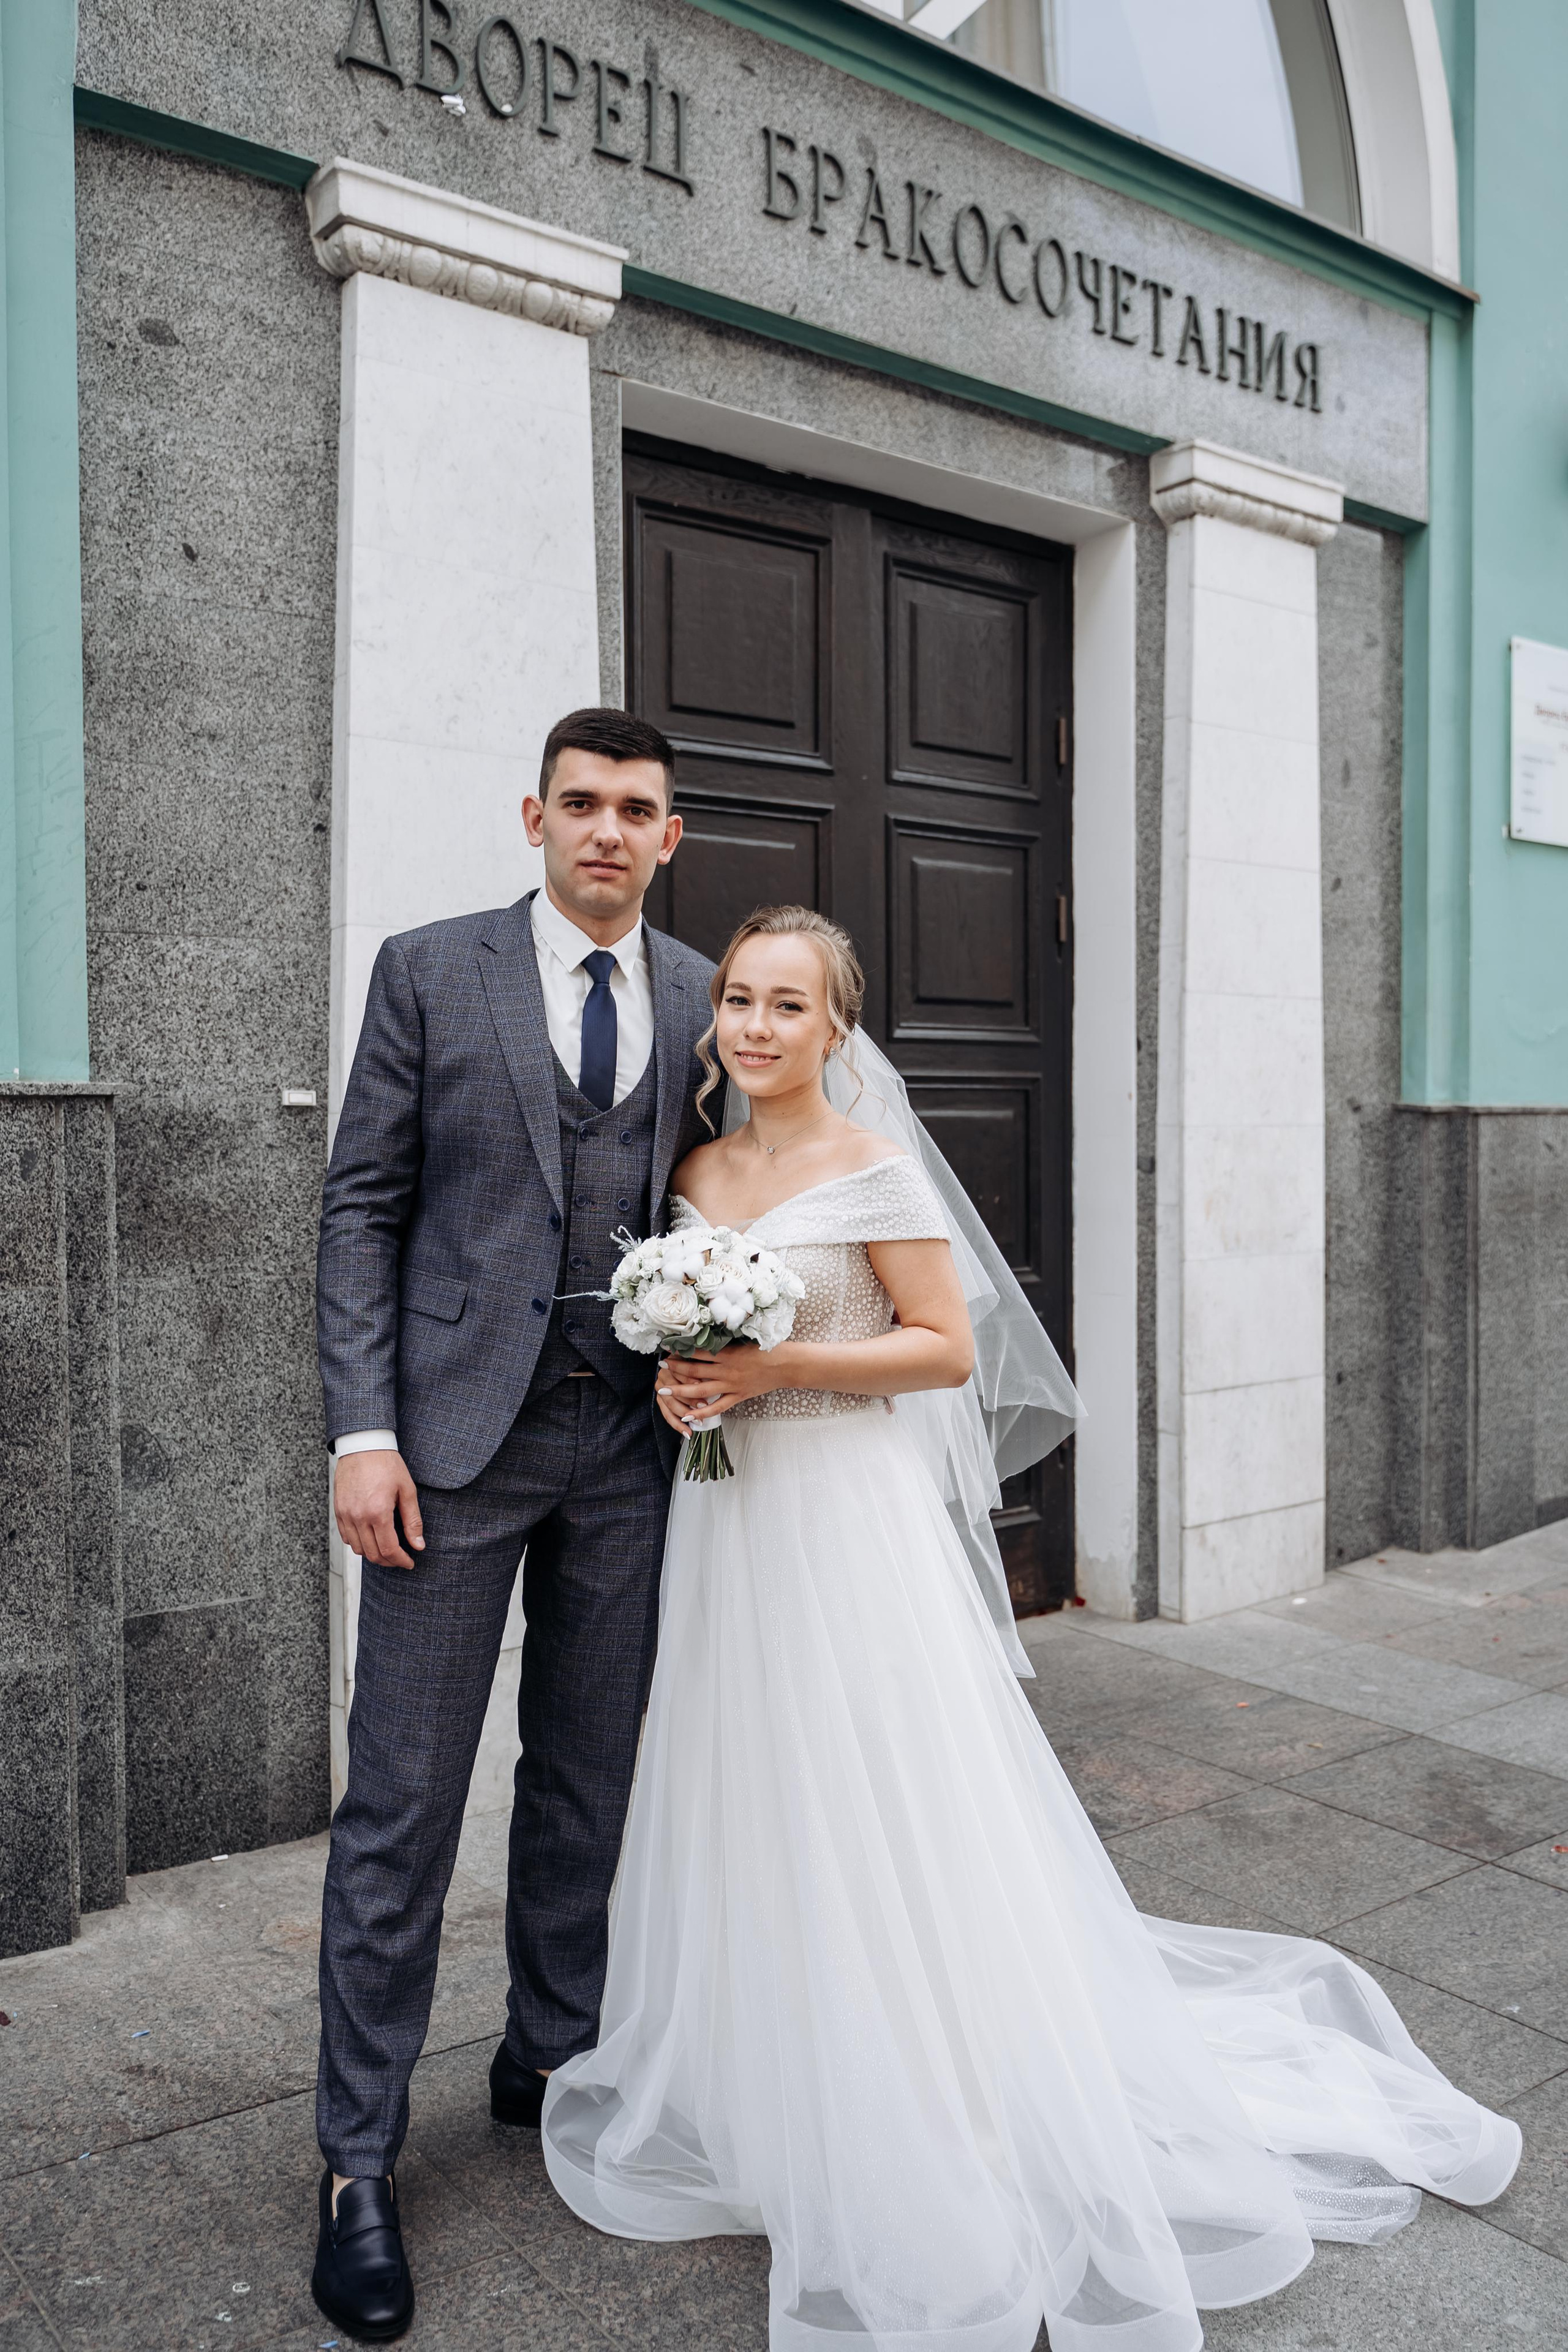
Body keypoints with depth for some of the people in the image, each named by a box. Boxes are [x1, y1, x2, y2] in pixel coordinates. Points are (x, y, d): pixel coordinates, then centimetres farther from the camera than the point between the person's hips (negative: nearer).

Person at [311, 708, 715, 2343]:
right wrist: (362, 1430, -9)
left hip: (631, 1441, 3)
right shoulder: (431, 971, 0)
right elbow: (362, 1208, -2)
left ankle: (551, 2060, 35)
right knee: (402, 1803, 3)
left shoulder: (700, 999, 8)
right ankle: (358, 2160, 19)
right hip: (459, 1429, -3)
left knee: (586, 1778, 15)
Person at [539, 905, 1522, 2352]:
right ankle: (764, 2103, 35)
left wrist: (776, 1367, -18)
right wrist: (680, 1379, -5)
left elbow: (948, 1349, -11)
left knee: (882, 1829, 1)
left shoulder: (874, 1167, -9)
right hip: (728, 1519, 6)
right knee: (751, 1820, 15)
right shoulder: (695, 1173, 9)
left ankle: (931, 2154, 19)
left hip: (851, 1518, -6)